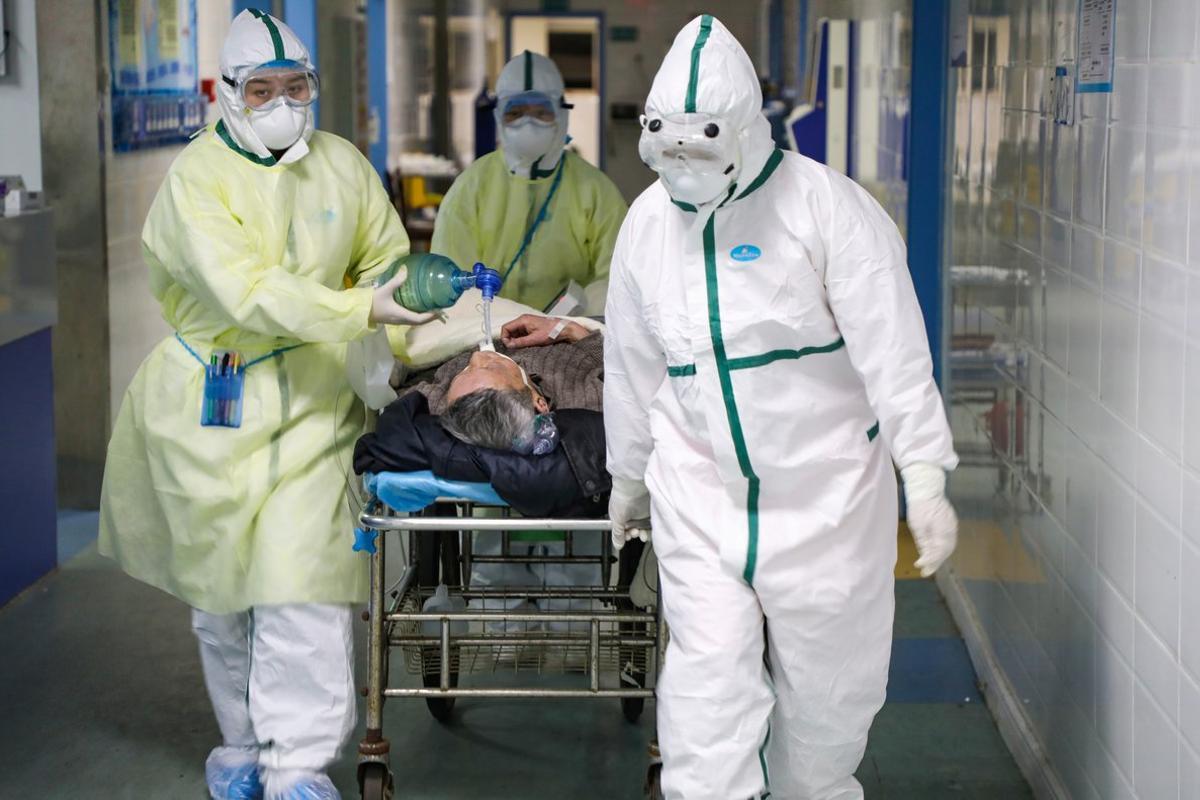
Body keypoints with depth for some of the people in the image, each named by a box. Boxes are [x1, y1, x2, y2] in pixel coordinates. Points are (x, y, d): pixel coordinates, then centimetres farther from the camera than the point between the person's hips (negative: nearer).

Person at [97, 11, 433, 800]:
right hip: (215, 403, -1)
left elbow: (384, 258, 18)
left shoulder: (342, 164, 3)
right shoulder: (197, 178, -11)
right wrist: (364, 310, -33)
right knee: (222, 575, 10)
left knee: (303, 576, -10)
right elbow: (247, 291, -24)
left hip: (312, 396, 1)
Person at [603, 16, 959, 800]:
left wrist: (925, 478, -20)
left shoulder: (828, 206, -12)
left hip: (826, 494, -2)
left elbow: (893, 349, -15)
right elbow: (632, 365, 15)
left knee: (827, 685, 10)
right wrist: (628, 476, 22)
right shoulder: (648, 221, 3)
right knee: (707, 690, -5)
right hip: (702, 502, 3)